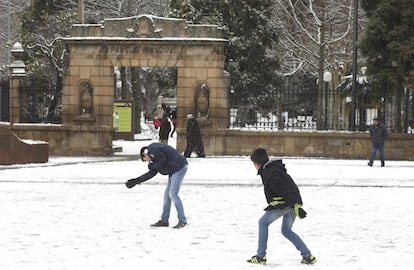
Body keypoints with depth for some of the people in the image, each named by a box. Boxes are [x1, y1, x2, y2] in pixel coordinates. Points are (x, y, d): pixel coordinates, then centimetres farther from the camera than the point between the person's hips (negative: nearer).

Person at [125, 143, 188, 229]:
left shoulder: (151, 149, -8)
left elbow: (163, 158, -20)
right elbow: (151, 173, 22)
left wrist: (153, 166, -4)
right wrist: (137, 180, 23)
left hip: (179, 167, -11)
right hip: (174, 170, 11)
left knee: (173, 194, -14)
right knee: (167, 194, 13)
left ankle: (182, 221, -12)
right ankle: (164, 220, 20)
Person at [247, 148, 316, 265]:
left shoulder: (269, 173, -15)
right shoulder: (274, 168, 17)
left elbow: (284, 190, -24)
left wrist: (296, 206, -29)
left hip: (283, 203, -10)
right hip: (293, 202, 10)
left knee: (263, 223, 1)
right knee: (286, 230, 19)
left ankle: (260, 256, 0)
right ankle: (307, 255, 13)